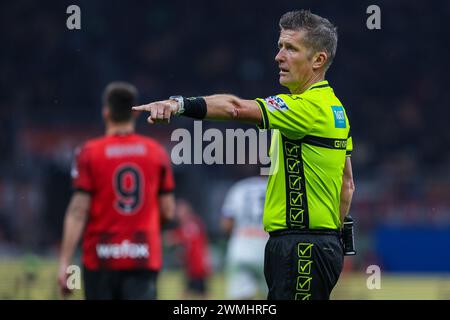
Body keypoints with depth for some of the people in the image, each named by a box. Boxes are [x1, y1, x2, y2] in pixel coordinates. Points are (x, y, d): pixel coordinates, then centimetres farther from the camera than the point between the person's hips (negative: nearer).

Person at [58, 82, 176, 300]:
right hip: (144, 261, 1)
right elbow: (168, 212, 6)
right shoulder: (156, 152, 4)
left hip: (100, 259, -1)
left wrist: (64, 263, -7)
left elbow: (78, 211, -8)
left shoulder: (90, 153, -3)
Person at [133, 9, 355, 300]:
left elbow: (237, 108, -30)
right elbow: (347, 184, 22)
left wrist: (179, 104, -40)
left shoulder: (309, 107, -16)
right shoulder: (335, 107, 16)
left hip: (303, 250, -10)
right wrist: (334, 234, 25)